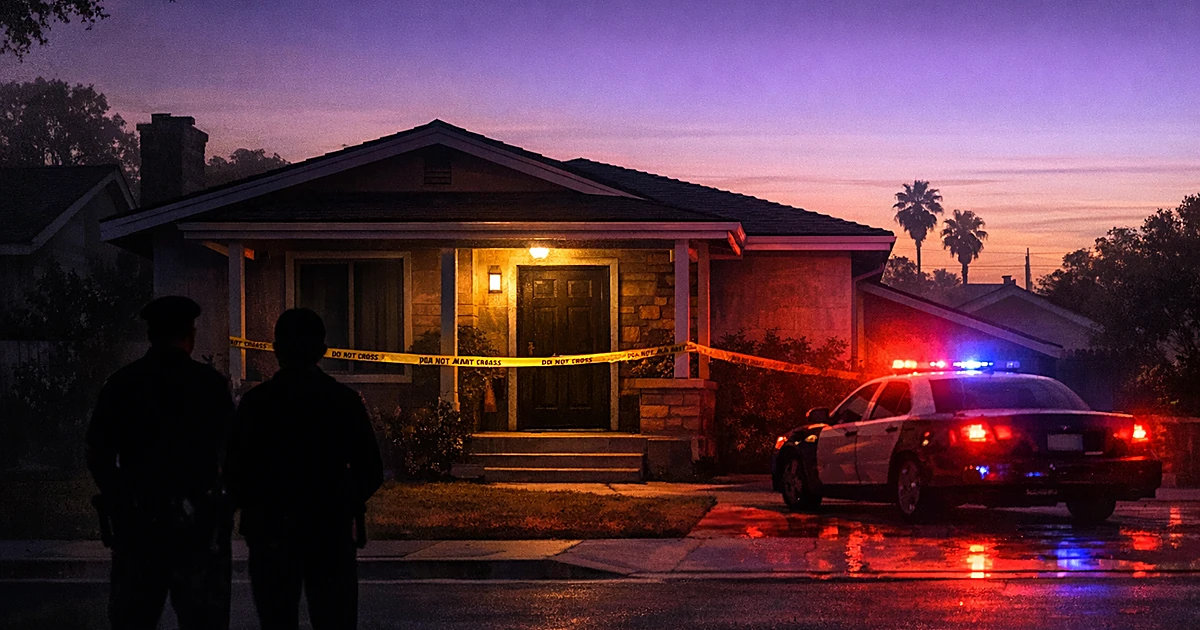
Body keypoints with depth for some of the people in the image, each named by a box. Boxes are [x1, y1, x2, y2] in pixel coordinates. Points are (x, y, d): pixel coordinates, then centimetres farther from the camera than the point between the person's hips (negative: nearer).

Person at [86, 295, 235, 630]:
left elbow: (97, 455, 4)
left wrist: (121, 501, 14)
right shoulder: (209, 383, -6)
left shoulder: (121, 383, 2)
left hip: (134, 524, 3)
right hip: (197, 525, -3)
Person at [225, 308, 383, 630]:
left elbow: (235, 472, -4)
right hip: (333, 531, 1)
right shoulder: (346, 400, -2)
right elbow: (371, 472, 0)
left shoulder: (255, 402, -5)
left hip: (272, 533, -1)